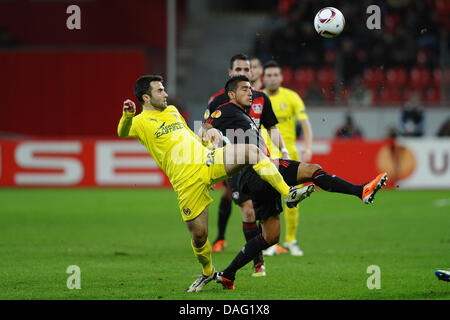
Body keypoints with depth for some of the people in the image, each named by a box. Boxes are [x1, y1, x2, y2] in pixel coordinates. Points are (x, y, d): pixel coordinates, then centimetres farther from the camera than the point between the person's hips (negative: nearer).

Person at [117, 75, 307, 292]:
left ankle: (288, 194, -15)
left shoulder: (172, 110, 20)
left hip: (207, 161, 5)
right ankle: (207, 272, 28)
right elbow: (123, 133, -25)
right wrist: (127, 115, -47)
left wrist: (208, 142, 16)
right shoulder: (141, 122, -2)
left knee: (251, 151, -17)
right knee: (198, 234, -2)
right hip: (187, 181, -5)